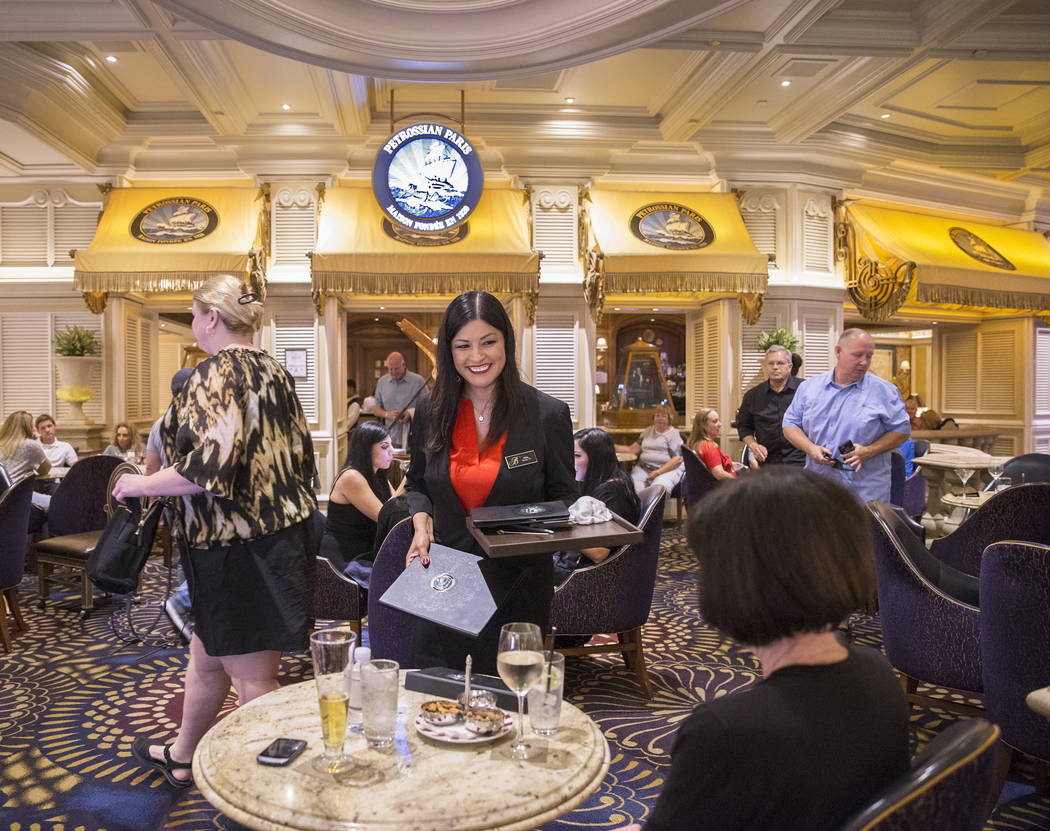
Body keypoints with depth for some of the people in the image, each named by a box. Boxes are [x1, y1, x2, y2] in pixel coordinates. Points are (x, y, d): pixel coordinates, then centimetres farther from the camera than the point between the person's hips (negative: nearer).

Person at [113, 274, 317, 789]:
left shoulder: (217, 372, -16)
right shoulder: (273, 371, 10)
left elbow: (212, 465, -26)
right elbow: (301, 452, 14)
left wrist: (142, 484, -12)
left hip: (238, 547, -9)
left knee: (252, 678, 3)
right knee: (206, 655, 26)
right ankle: (180, 757, 45)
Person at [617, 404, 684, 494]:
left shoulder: (675, 434, 8)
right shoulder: (647, 431, 25)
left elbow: (677, 459, -3)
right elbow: (632, 449, 23)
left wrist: (658, 472, -13)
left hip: (667, 470, -4)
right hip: (643, 468, 4)